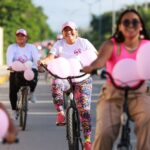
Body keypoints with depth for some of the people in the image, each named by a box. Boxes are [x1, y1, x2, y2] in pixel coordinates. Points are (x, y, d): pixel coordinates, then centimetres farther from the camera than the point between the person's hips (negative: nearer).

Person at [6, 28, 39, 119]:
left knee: (33, 80, -34)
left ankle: (32, 92, 0)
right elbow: (9, 57, -14)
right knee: (12, 92, -11)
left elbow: (36, 57, -9)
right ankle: (15, 110, 12)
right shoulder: (12, 47, 5)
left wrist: (39, 63, -32)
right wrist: (10, 66, -35)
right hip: (16, 71, 1)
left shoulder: (32, 47, 8)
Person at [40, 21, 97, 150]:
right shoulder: (59, 44, 1)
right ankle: (60, 113, -23)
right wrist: (44, 61, -35)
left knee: (84, 109, -7)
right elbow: (51, 57, -12)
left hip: (83, 80, -1)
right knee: (56, 83, -36)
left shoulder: (83, 43, -2)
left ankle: (87, 139, 1)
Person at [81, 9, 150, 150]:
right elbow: (101, 58, -24)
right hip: (112, 95, 0)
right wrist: (91, 67, -49)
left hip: (138, 94, 1)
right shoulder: (111, 45, -4)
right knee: (104, 133, -18)